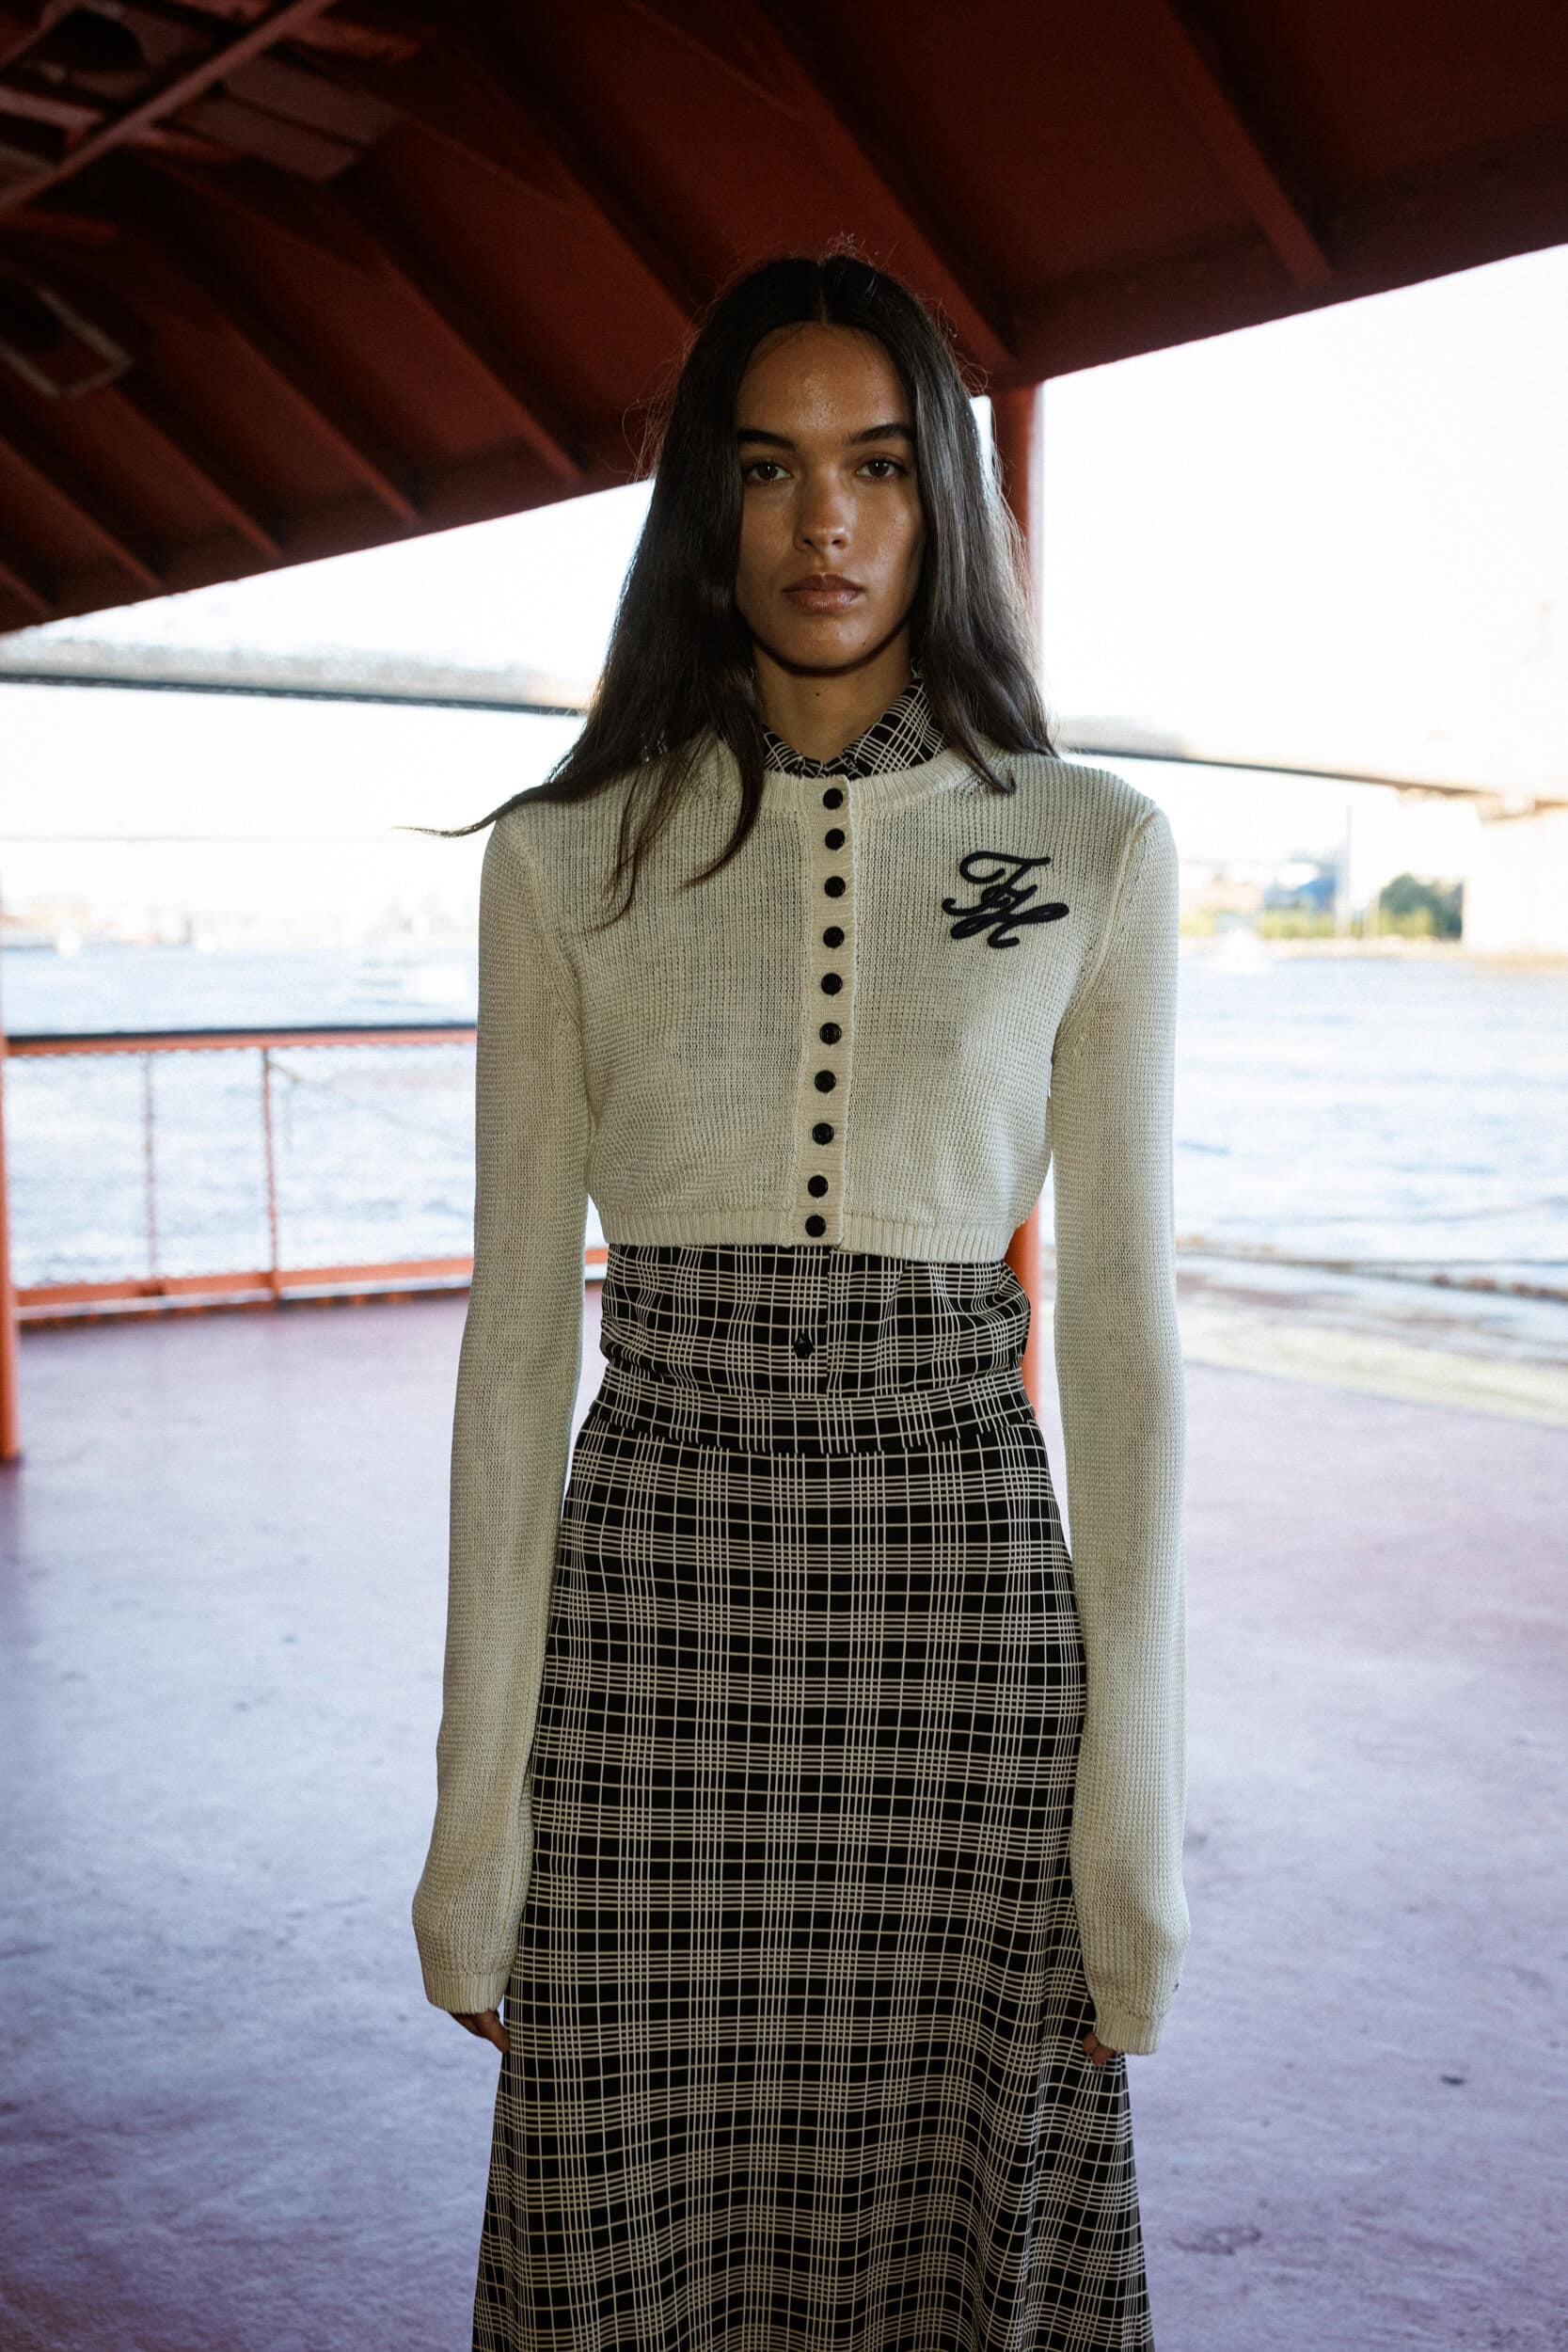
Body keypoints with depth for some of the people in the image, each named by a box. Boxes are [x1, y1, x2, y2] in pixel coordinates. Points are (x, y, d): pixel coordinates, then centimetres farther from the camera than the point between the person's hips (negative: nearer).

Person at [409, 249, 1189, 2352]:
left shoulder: (1092, 850, 1)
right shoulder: (568, 858, 2)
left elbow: (1122, 1327, 1)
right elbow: (519, 1334, 2)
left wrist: (1134, 1786, -2)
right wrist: (481, 1796, 1)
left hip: (966, 1595, 0)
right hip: (653, 1597, 1)